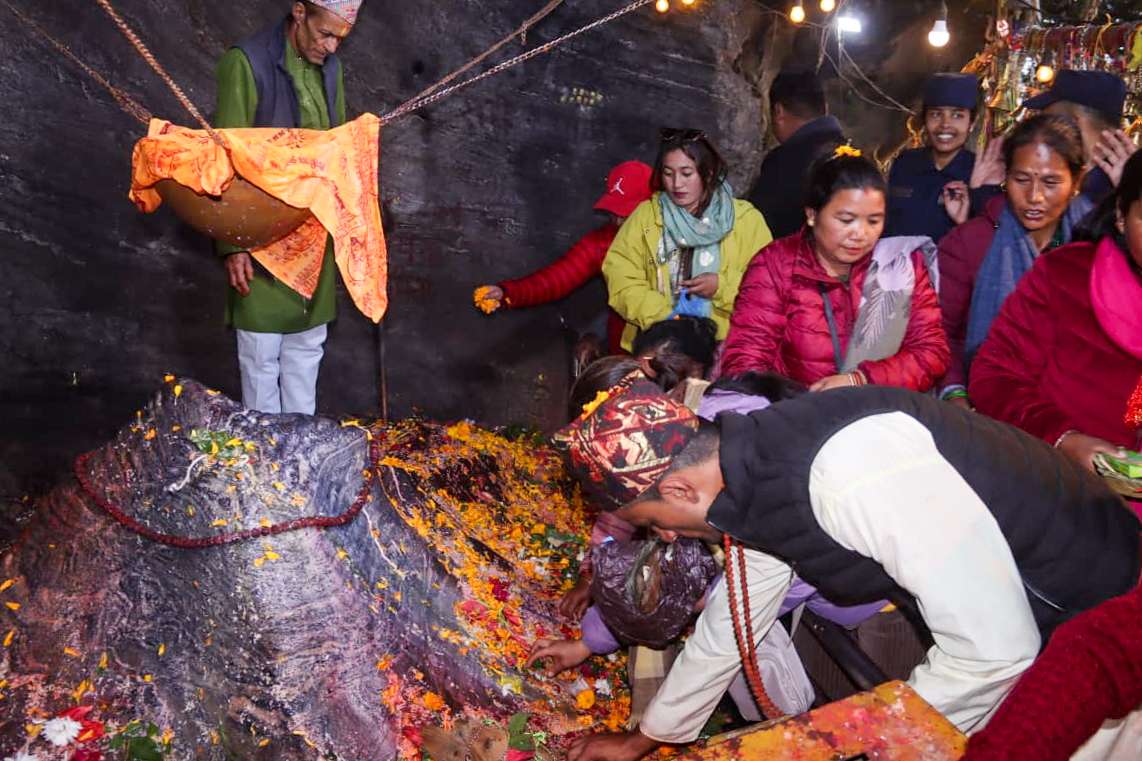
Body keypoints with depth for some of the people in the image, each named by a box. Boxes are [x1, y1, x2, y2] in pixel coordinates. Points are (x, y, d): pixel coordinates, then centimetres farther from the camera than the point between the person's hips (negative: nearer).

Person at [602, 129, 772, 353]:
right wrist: (663, 315, -11)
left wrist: (722, 286, -12)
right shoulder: (645, 216, 11)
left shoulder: (746, 219, 6)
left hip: (725, 345, -1)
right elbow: (621, 280, 2)